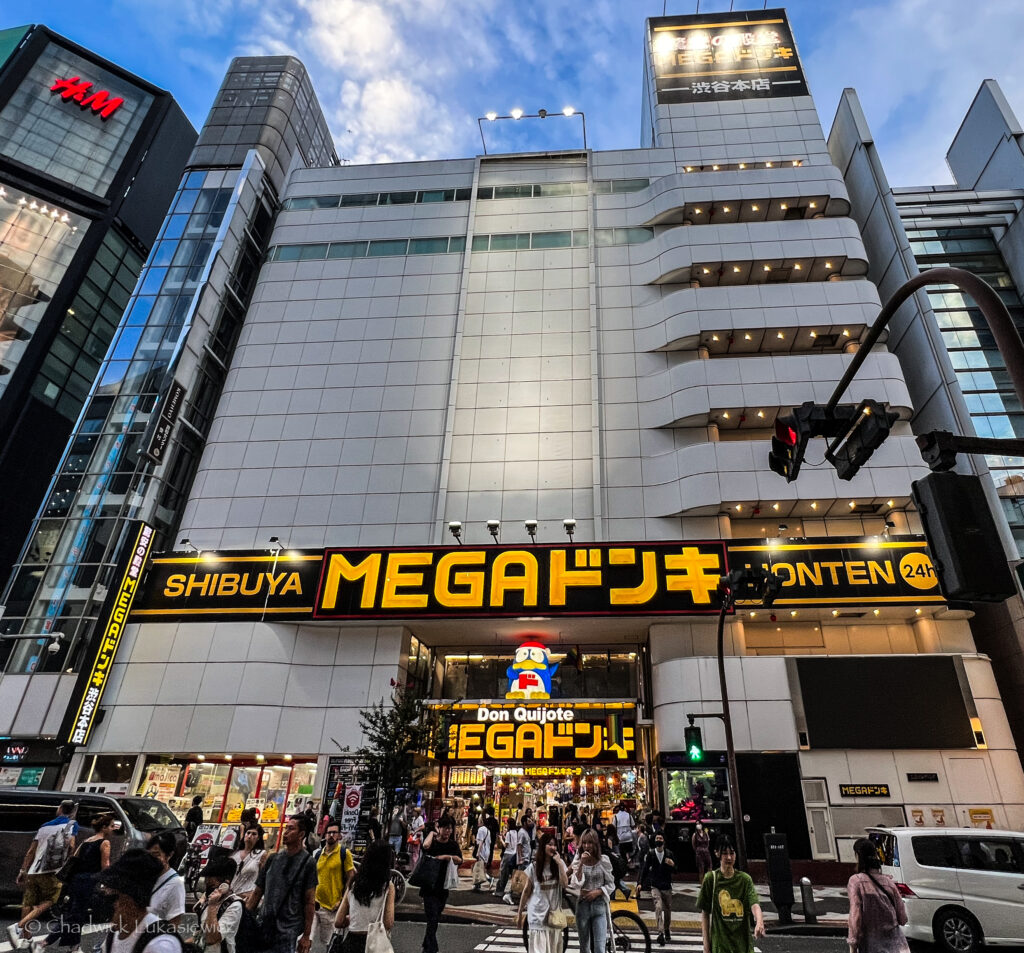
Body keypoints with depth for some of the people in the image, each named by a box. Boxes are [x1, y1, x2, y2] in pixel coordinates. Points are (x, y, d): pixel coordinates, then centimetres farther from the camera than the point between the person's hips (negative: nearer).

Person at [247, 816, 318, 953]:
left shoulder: (307, 863, -6)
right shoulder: (273, 859, 8)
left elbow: (310, 902, -6)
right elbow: (257, 892, 12)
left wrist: (306, 936, -7)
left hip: (289, 930, -5)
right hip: (265, 927, 5)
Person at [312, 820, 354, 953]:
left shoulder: (345, 853, -6)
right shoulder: (317, 854, 8)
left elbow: (350, 879, -6)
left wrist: (342, 901, -11)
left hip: (332, 906, -4)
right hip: (316, 903, 4)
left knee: (326, 941, 6)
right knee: (314, 940, 5)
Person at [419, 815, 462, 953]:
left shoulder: (453, 845, 4)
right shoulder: (433, 842, -7)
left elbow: (459, 860, -11)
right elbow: (426, 845, -32)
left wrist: (445, 856, -23)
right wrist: (432, 833, -16)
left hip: (443, 886, 5)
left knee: (435, 918, 15)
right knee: (432, 919, -12)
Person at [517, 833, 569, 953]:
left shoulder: (560, 863, 0)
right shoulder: (534, 866, -3)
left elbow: (565, 884, -12)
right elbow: (526, 891, 3)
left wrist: (559, 864, -19)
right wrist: (520, 914, 6)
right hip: (538, 913, -2)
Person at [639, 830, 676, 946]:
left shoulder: (669, 854, 0)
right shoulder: (650, 854, -1)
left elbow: (675, 871, 4)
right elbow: (645, 869, 4)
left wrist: (672, 865, -18)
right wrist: (641, 883, 1)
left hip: (667, 886, 2)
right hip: (655, 886, -1)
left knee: (667, 910, 11)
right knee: (658, 907, -18)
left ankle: (667, 932, 31)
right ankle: (660, 933, -21)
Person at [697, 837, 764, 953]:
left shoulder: (745, 879, 0)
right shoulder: (711, 878, -5)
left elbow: (754, 904, -15)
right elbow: (705, 913, -1)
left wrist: (759, 922, -36)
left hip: (742, 943, 2)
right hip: (719, 944, -2)